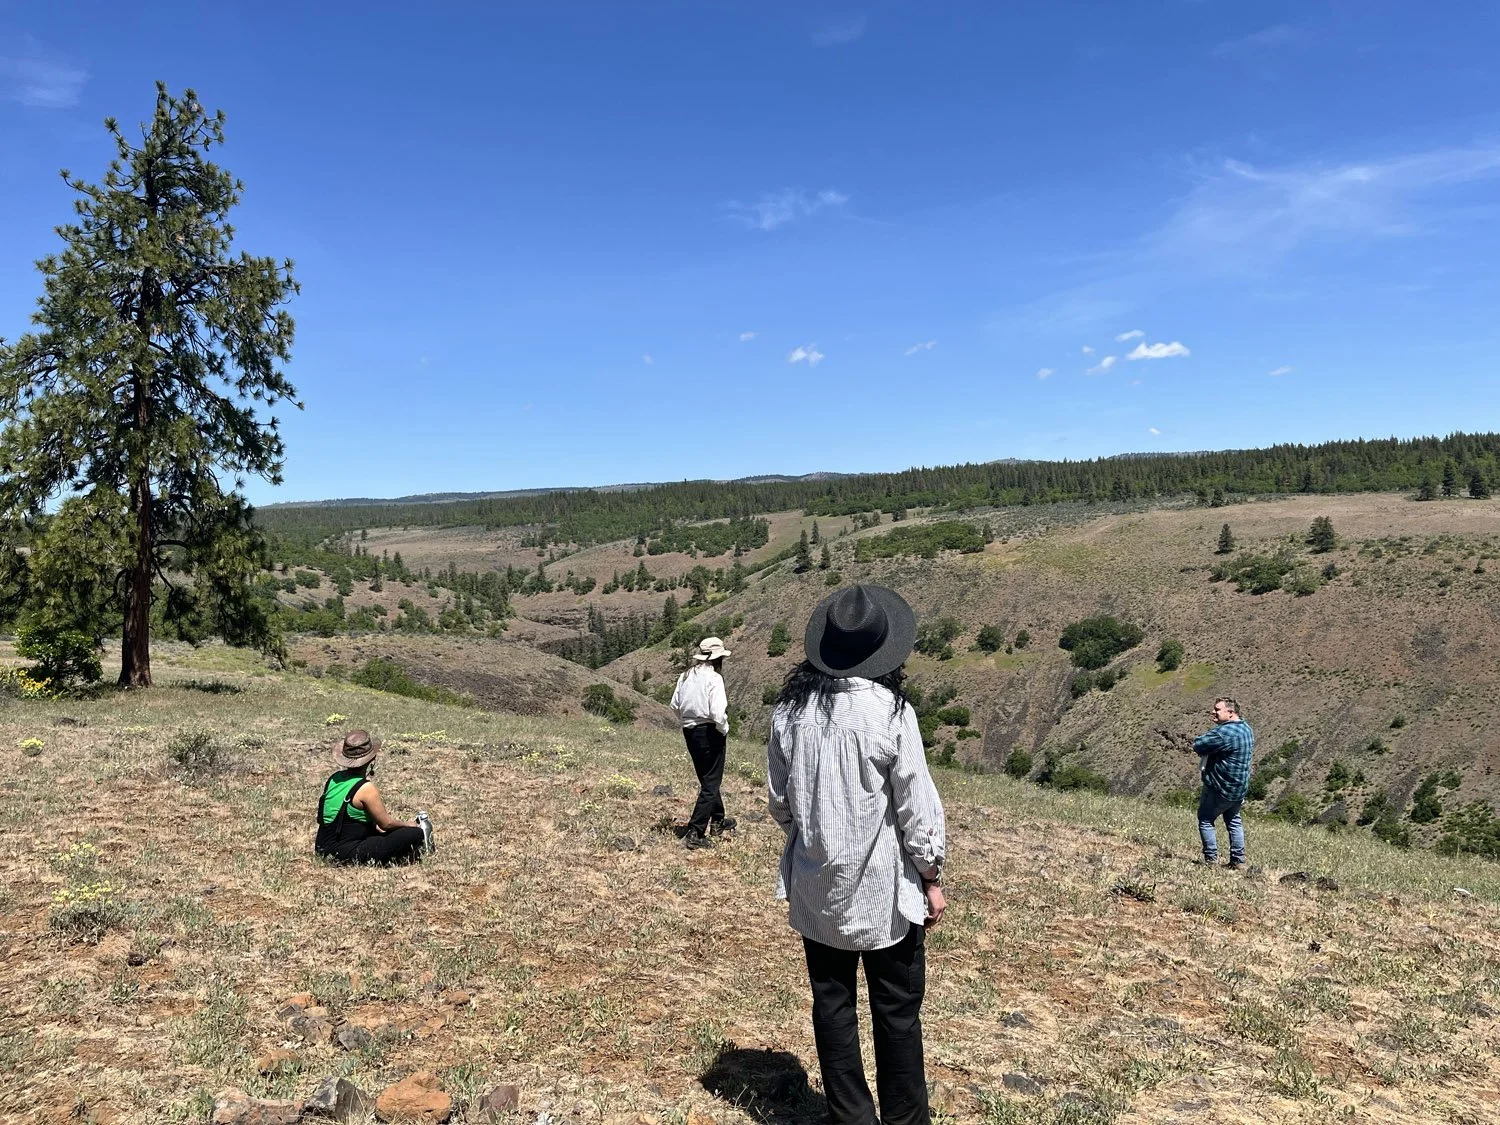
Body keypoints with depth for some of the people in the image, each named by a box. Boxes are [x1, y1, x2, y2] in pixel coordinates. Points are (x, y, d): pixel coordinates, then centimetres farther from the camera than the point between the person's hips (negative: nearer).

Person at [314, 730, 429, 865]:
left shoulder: (334, 779, 6)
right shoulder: (366, 788, -18)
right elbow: (386, 823, -8)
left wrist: (374, 825, 27)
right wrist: (407, 824, 12)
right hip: (347, 854, -9)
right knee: (415, 834, -13)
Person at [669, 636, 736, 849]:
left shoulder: (685, 677, 3)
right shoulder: (714, 678, -18)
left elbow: (675, 705, 9)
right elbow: (718, 712, -24)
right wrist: (724, 729, -7)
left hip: (690, 733, 7)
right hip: (709, 733, -7)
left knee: (707, 779, 24)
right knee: (711, 784, 3)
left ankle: (718, 821, 42)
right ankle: (695, 834, 0)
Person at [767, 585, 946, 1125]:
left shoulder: (791, 709, -6)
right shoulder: (889, 711, -18)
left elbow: (779, 800, 4)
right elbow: (917, 806, -13)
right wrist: (932, 878, 0)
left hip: (816, 888, 4)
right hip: (882, 888, -4)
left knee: (832, 1004, 15)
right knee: (897, 1012, 12)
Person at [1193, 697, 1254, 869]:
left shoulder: (1223, 732, -26)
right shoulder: (1247, 729, 6)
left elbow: (1198, 745, -27)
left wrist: (1199, 740, -4)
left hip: (1219, 788, -9)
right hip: (1240, 788, 9)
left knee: (1205, 820, 5)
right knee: (1234, 821, 21)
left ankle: (1211, 859, 4)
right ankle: (1238, 861, 22)